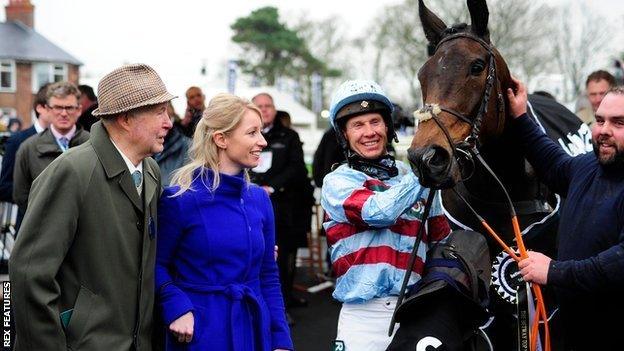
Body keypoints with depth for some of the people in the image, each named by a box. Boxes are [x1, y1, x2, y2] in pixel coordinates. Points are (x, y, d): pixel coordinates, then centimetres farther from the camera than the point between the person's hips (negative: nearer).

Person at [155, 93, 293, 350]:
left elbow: (268, 274, 8)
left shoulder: (259, 199, 4)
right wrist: (176, 308, -21)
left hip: (254, 328, 5)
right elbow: (156, 264, -5)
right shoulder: (180, 199, -11)